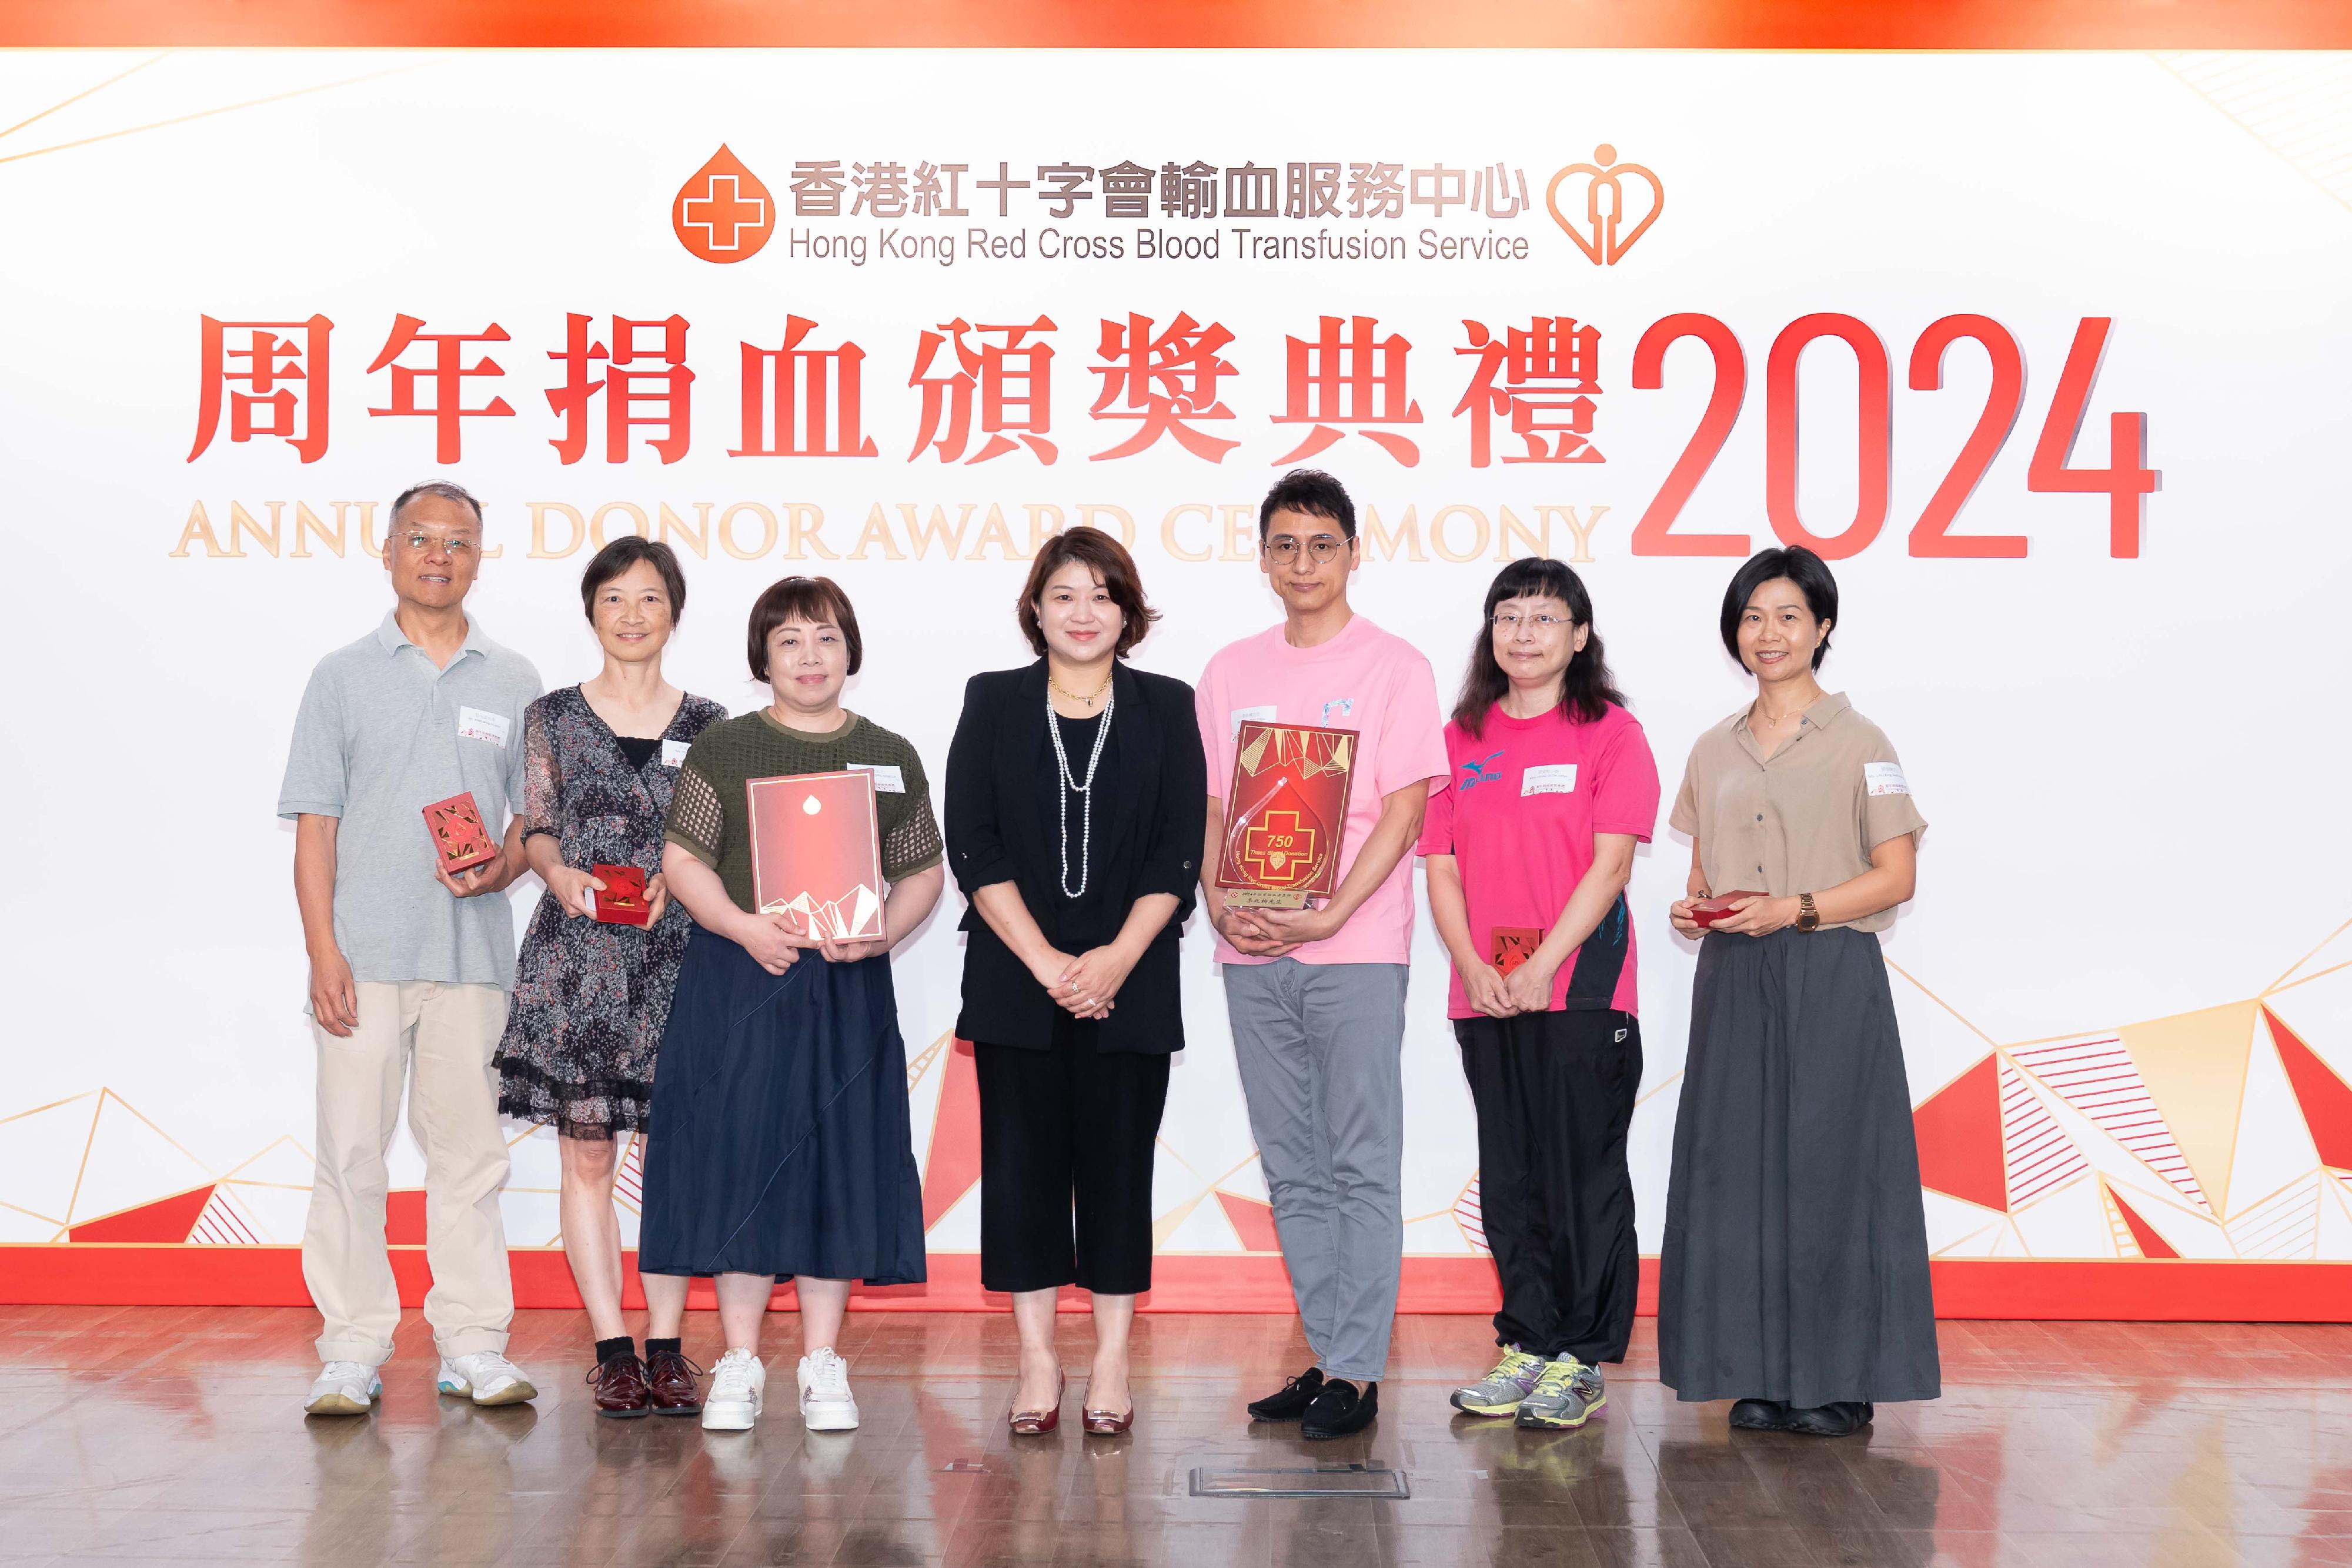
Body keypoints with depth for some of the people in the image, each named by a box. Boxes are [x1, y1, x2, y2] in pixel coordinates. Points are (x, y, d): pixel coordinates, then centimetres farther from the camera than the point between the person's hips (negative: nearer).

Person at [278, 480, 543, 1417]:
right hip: (364, 952, -1)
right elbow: (314, 825, 4)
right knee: (351, 1151, -2)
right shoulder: (344, 676, 8)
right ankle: (352, 1352, 5)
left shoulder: (513, 683, 12)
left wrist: (502, 868, -8)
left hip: (473, 952, 1)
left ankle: (473, 1346, 10)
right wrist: (323, 951, -6)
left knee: (468, 1149, 3)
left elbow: (537, 812, 15)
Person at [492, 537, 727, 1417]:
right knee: (587, 1154, 0)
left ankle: (665, 1347, 9)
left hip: (675, 954, 1)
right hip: (575, 955, 0)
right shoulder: (552, 716, 7)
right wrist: (561, 873, -14)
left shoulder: (706, 725, 8)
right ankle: (613, 1350, 7)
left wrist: (672, 882, -11)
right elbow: (536, 830, 6)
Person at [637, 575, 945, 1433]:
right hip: (737, 984, -1)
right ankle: (739, 1363, 11)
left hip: (849, 988, 1)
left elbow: (923, 873, 9)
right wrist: (744, 926, -16)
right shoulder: (722, 750, 5)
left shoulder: (891, 758, 9)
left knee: (838, 1160, 3)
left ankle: (822, 1365, 13)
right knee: (740, 1159, 0)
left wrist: (876, 937, -9)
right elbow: (683, 860, 1)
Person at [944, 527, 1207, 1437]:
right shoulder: (993, 704, 6)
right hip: (1014, 980, 0)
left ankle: (1112, 1365, 11)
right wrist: (1045, 963, -11)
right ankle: (1037, 1363, 10)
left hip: (1130, 982, 0)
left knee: (1118, 1163, 2)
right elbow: (972, 846, -2)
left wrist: (1115, 960, -12)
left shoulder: (1166, 708, 6)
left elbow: (1180, 854, 0)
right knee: (1022, 1160, 1)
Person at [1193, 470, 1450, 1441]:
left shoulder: (1394, 668, -1)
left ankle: (1357, 1371, 3)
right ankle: (1326, 1356, 19)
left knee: (1362, 1166, -2)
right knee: (1293, 1169, 10)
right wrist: (1220, 905, -4)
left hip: (1356, 950, -5)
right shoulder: (1231, 673, 13)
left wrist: (1328, 915, -17)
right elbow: (1211, 805, 13)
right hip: (1252, 953, 5)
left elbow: (1403, 810, -7)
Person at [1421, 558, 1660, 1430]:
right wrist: (1472, 966, -7)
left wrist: (1541, 967, -16)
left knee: (1583, 1176, -2)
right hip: (1484, 998, 5)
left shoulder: (1611, 734, 0)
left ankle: (1580, 1361, 5)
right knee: (1509, 1178, 10)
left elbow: (1610, 867, -8)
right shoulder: (1462, 738, 12)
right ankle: (1526, 1345, 19)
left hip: (1582, 993, -4)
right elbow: (1443, 869, 9)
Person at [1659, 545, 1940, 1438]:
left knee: (1828, 1164, -4)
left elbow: (1897, 876, -5)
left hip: (1829, 977, -4)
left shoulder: (1857, 743, -1)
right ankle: (1763, 1373, 11)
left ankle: (1842, 1381, 4)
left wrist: (1794, 910, -16)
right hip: (1733, 982, 5)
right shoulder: (1715, 751, 14)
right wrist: (1695, 912, -3)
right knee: (1738, 1163, 2)